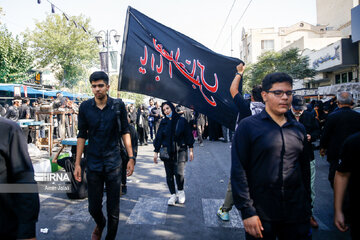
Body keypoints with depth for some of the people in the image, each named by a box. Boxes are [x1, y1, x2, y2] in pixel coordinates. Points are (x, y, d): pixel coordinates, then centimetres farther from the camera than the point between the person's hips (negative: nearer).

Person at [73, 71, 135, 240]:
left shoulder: (118, 105, -3)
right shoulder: (85, 107, -1)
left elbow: (125, 132, 3)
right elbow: (82, 135, 4)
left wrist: (131, 157, -2)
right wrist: (77, 163, 2)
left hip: (113, 163, -1)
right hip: (93, 163, 1)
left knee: (113, 210, 6)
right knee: (93, 208, 12)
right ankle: (100, 225, 46)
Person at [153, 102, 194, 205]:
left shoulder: (182, 121, -1)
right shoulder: (163, 122, 6)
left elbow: (188, 135, 3)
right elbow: (158, 137, 9)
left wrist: (191, 150, 1)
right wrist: (156, 152, 6)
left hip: (180, 151, -3)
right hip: (167, 152, 3)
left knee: (179, 173, -13)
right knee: (169, 175, 3)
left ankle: (181, 191, 13)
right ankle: (173, 195, 17)